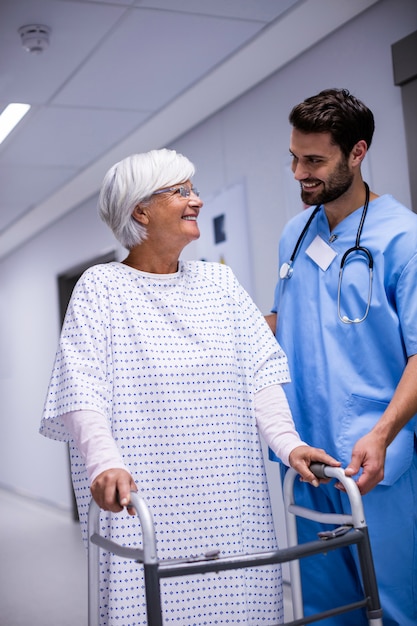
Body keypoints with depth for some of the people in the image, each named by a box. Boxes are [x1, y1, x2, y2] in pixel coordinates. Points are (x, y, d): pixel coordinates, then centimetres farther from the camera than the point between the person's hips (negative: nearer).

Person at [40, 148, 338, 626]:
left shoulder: (219, 281, 13)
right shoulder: (101, 287, 1)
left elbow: (259, 372, 7)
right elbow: (83, 391, -10)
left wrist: (288, 442, -7)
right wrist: (104, 462, -26)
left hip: (230, 497, 4)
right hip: (143, 498, -3)